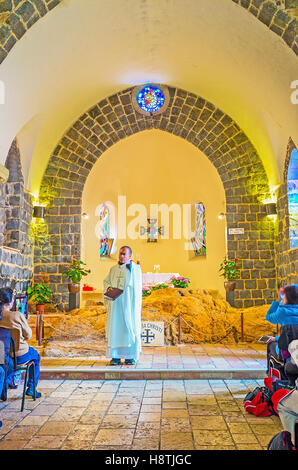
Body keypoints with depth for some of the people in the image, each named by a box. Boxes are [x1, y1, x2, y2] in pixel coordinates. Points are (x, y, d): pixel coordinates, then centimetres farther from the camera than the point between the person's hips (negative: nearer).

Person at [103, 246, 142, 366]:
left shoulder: (135, 268, 4)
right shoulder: (113, 269, 16)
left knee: (130, 327, -4)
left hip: (128, 302, -3)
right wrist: (108, 287, -8)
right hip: (115, 303, 3)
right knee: (114, 327, 0)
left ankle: (130, 356, 2)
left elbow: (137, 287, 0)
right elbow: (106, 281, 16)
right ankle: (115, 356, 4)